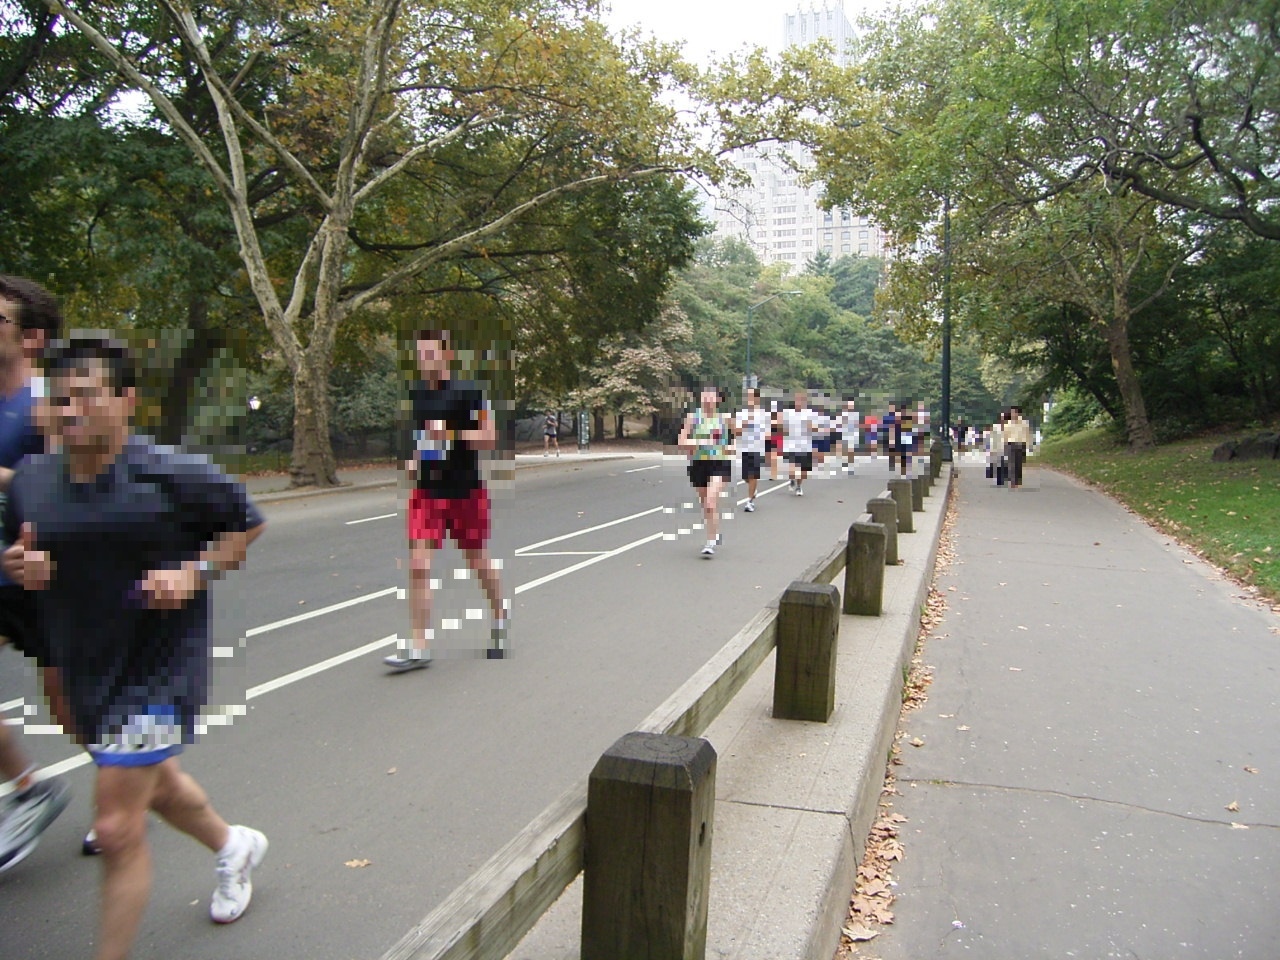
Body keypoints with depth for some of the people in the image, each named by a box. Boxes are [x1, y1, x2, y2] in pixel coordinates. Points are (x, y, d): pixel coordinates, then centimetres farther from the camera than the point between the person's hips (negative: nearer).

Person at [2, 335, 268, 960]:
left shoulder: (171, 474, -17)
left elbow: (247, 523, -5)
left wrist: (197, 573, -19)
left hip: (158, 668, -7)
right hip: (82, 668, 7)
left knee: (117, 829, -5)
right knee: (151, 781, 27)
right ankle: (233, 847, 55)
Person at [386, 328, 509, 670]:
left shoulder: (468, 392, -10)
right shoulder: (416, 394, 6)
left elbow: (490, 438, -12)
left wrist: (452, 435, -23)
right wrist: (415, 459, 5)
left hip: (466, 491, -4)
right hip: (427, 491, 4)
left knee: (478, 561, 12)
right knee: (418, 565, -7)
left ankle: (500, 620, 38)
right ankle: (418, 648, -3)